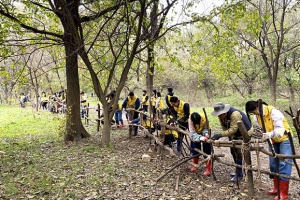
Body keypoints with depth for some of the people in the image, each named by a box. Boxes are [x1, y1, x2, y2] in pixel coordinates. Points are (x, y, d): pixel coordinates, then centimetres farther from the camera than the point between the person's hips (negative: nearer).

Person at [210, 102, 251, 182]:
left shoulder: (235, 114, -36)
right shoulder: (221, 116, -10)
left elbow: (233, 129, -38)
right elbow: (224, 128, -2)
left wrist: (220, 135, -42)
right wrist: (230, 137, -7)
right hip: (234, 134, 8)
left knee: (239, 153, -9)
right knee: (233, 151, 12)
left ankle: (239, 175, 1)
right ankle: (239, 171, 29)